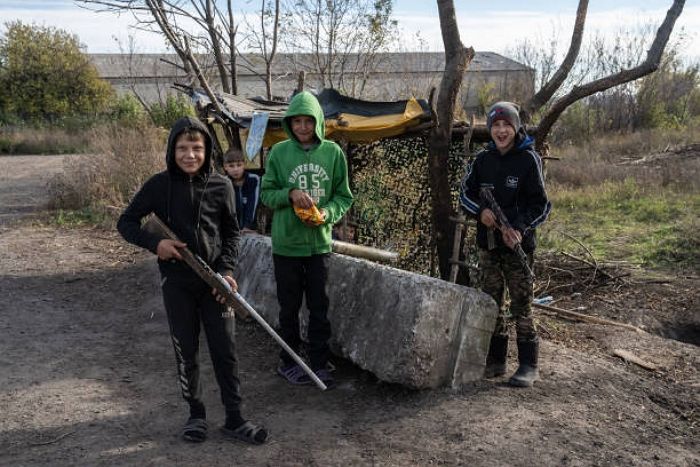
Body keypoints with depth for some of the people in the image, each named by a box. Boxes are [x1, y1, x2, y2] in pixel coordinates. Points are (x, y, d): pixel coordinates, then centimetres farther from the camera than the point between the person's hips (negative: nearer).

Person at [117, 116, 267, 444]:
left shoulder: (221, 186, -3)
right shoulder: (159, 185, -5)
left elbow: (232, 232, 7)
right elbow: (126, 223, 3)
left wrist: (226, 270, -5)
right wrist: (154, 243, -15)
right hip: (177, 282, 0)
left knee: (225, 350, 3)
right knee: (186, 352, 9)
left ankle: (234, 418, 13)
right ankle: (196, 414, 26)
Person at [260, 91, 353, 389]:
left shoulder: (332, 152, 0)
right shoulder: (279, 152, -3)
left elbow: (344, 196, 5)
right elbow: (266, 194, 1)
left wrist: (328, 213, -14)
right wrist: (290, 194, -19)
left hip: (319, 242, 1)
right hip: (286, 244, -1)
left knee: (319, 308, 8)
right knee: (289, 307, 10)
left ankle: (319, 364, 20)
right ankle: (288, 362, 25)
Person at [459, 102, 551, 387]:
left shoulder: (528, 159, -7)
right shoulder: (483, 160, 6)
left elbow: (540, 204, -6)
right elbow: (465, 193, 10)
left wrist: (519, 228, -21)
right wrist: (480, 211, -11)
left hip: (518, 244, -5)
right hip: (488, 244, 5)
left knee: (521, 305, -1)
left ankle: (529, 365, 8)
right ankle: (496, 360, 21)